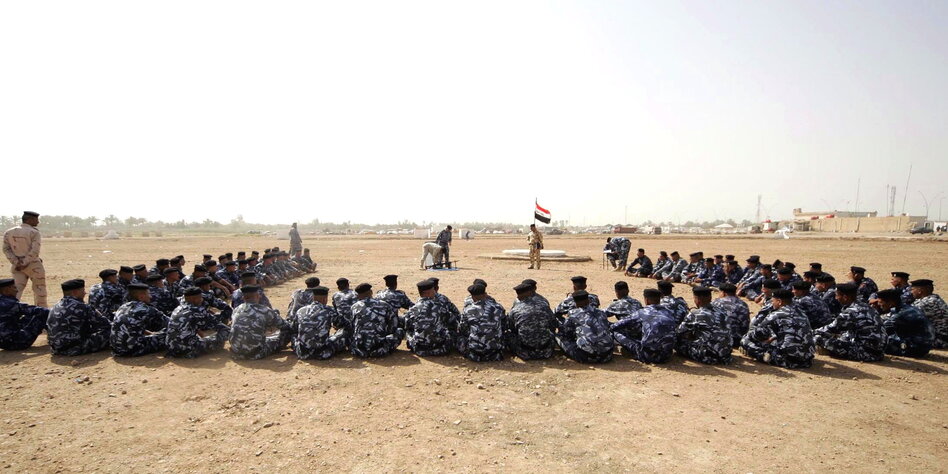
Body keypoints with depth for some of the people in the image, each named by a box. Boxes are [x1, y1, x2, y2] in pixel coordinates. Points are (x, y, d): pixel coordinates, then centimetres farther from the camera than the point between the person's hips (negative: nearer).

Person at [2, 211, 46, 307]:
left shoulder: (8, 232, 8)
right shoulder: (34, 232, -10)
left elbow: (6, 249, 2)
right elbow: (35, 251, -19)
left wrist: (17, 263, -5)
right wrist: (24, 264, -13)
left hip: (17, 267, 5)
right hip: (33, 265, -5)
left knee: (16, 291, 5)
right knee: (39, 290, 8)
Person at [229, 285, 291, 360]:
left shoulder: (236, 310, 6)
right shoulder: (265, 311, -7)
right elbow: (285, 326, 4)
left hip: (236, 354, 5)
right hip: (255, 354, -5)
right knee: (286, 332, 10)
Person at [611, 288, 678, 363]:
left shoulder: (642, 313, 0)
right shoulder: (669, 312, 10)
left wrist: (609, 328, 27)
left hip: (648, 356, -5)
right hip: (667, 356, 5)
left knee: (616, 333, 3)